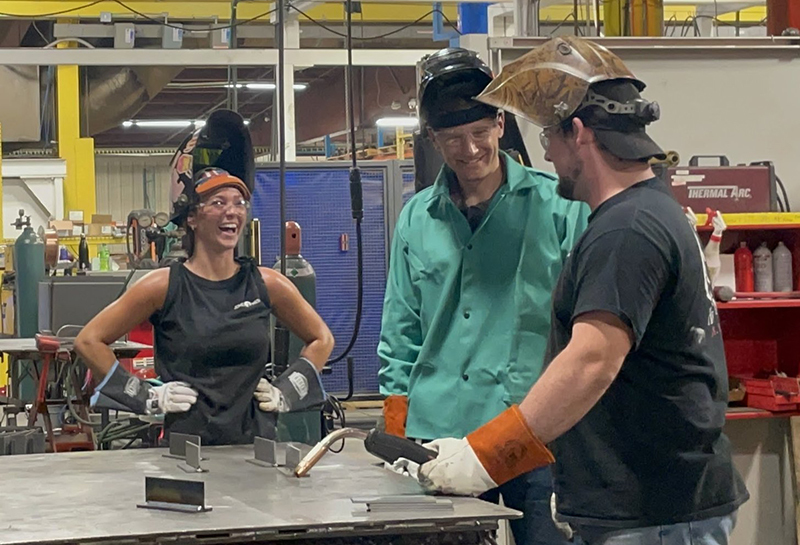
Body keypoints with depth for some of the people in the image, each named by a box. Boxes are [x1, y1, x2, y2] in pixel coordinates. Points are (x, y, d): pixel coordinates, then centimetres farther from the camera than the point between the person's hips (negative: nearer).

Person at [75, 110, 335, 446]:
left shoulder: (266, 285, 6)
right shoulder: (165, 286, -2)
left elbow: (321, 340, 20)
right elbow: (88, 341, 2)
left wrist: (286, 393, 9)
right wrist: (146, 399, -3)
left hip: (253, 441, 2)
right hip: (184, 443, -2)